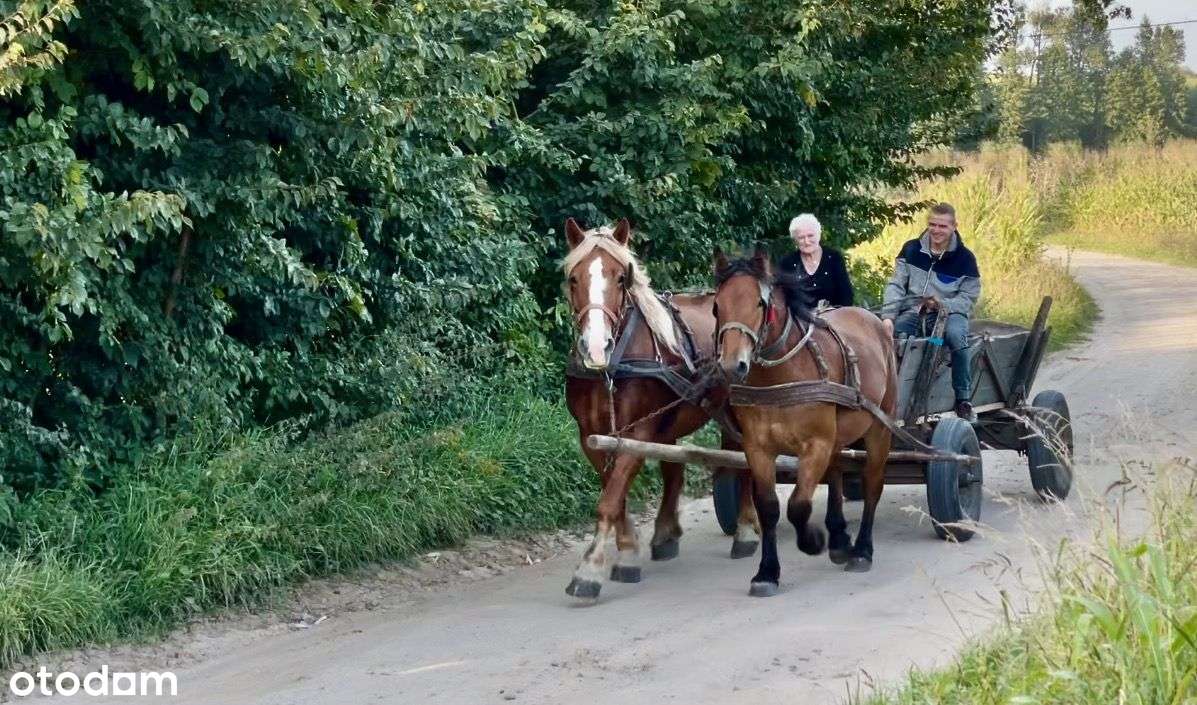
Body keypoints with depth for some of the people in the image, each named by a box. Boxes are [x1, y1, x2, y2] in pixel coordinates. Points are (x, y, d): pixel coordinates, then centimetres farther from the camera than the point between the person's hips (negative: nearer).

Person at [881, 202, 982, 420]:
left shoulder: (964, 258, -1)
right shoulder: (912, 249, 5)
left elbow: (969, 297, -1)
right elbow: (896, 285, 1)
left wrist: (943, 304, -21)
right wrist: (888, 316, -15)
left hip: (949, 312, -2)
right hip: (913, 311, 2)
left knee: (955, 334, -37)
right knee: (891, 334, -30)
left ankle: (963, 399, -25)